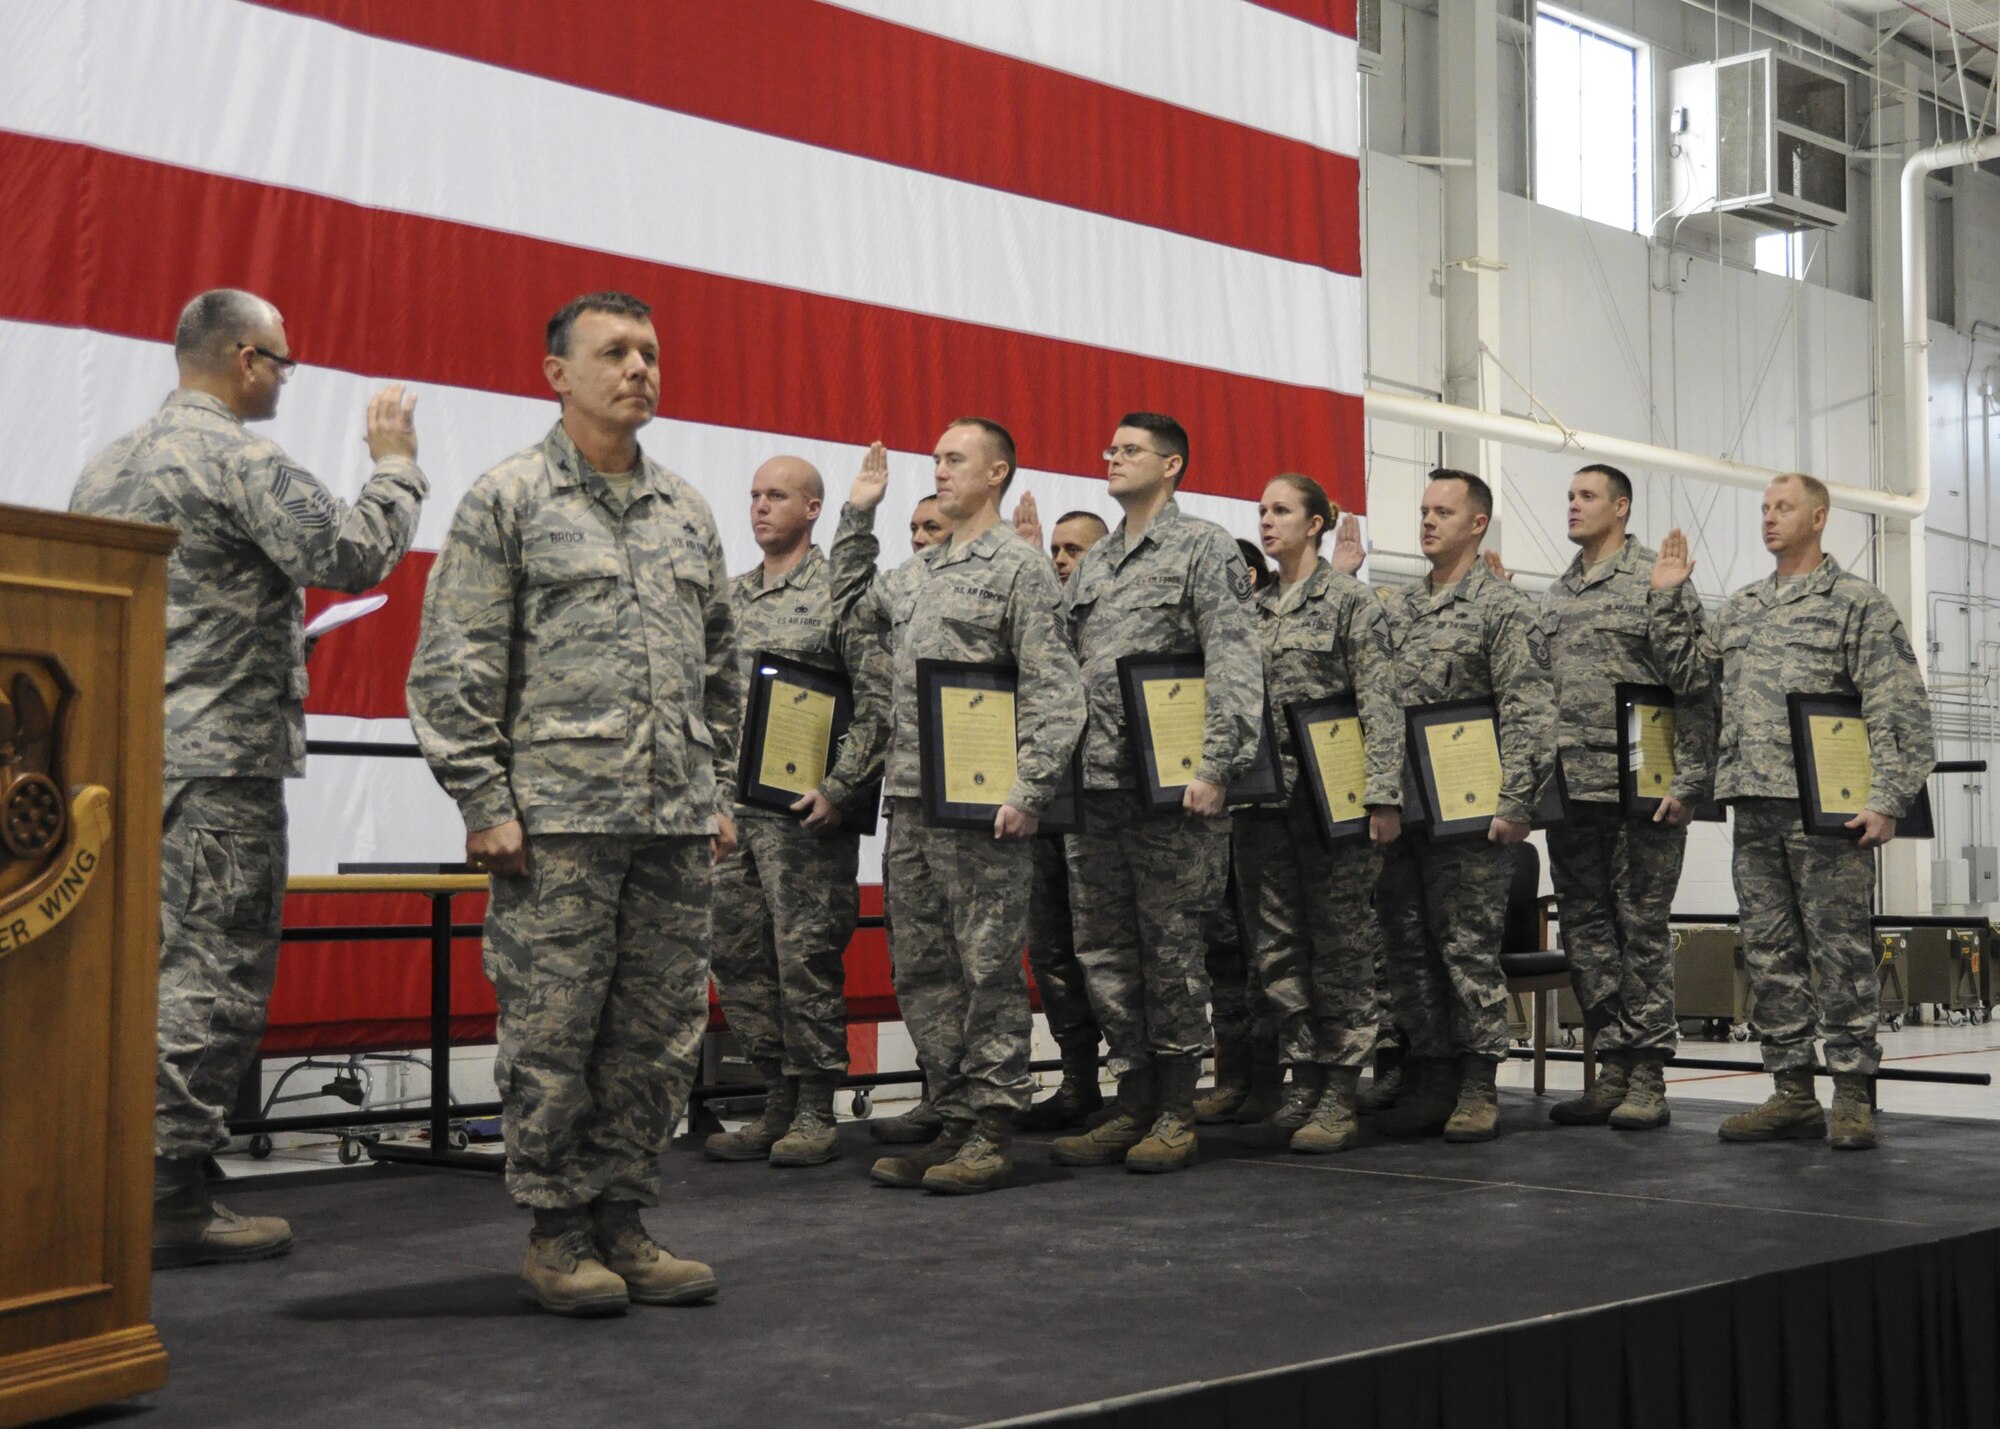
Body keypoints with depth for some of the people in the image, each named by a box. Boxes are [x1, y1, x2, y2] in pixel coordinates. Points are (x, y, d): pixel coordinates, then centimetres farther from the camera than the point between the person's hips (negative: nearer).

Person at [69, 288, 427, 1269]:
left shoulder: (107, 466, 18)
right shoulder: (240, 460, -10)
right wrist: (394, 463, -2)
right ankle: (172, 1199, -2)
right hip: (219, 764, -9)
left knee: (148, 971, 13)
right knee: (214, 974, -5)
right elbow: (353, 554, -17)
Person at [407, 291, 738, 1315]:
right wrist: (483, 801, -10)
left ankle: (620, 1220, 18)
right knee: (552, 1030, -1)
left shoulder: (688, 511, 17)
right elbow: (454, 665, -4)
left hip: (675, 820, 5)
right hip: (558, 817, -5)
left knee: (659, 1033, 7)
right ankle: (555, 1235, 11)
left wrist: (719, 792, 15)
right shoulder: (509, 498, 1)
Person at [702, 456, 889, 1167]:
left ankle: (815, 1113, 6)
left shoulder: (840, 590, -3)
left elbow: (877, 702, -9)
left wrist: (838, 789, -17)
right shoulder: (729, 598, 17)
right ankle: (777, 1102, 18)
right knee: (737, 956, 7)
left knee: (806, 955, -3)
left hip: (804, 811, -7)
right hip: (729, 808, 7)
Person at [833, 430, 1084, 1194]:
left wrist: (1029, 792, -18)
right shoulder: (913, 572, 18)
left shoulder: (1020, 565, -4)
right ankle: (955, 1120, 18)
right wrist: (857, 515, 26)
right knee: (922, 970, 10)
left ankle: (992, 1133, 1)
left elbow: (1052, 692, -10)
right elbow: (851, 606, 35)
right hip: (910, 798, 8)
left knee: (988, 967, -4)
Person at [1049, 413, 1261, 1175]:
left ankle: (1177, 1113, 7)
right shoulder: (1090, 566, 20)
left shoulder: (1204, 548, -1)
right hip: (1094, 785, 7)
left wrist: (1215, 768, -19)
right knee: (1105, 951, 7)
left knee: (1171, 947, -1)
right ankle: (1134, 1104, 16)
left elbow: (1233, 662, -11)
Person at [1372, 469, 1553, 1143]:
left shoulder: (1503, 607, -3)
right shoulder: (1396, 610, 17)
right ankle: (1430, 1081, 16)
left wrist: (1514, 804, -18)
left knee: (1469, 947, -3)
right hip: (1400, 808, 7)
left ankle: (1478, 1090, 4)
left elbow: (1529, 714, -11)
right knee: (1409, 947, 8)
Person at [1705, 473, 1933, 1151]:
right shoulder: (1739, 610, 19)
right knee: (1770, 954, 7)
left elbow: (1899, 710, -8)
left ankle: (1853, 1095, 3)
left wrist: (1886, 801, -16)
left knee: (1840, 949, -3)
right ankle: (1792, 1092, 13)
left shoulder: (1860, 604, -1)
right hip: (1753, 809, 6)